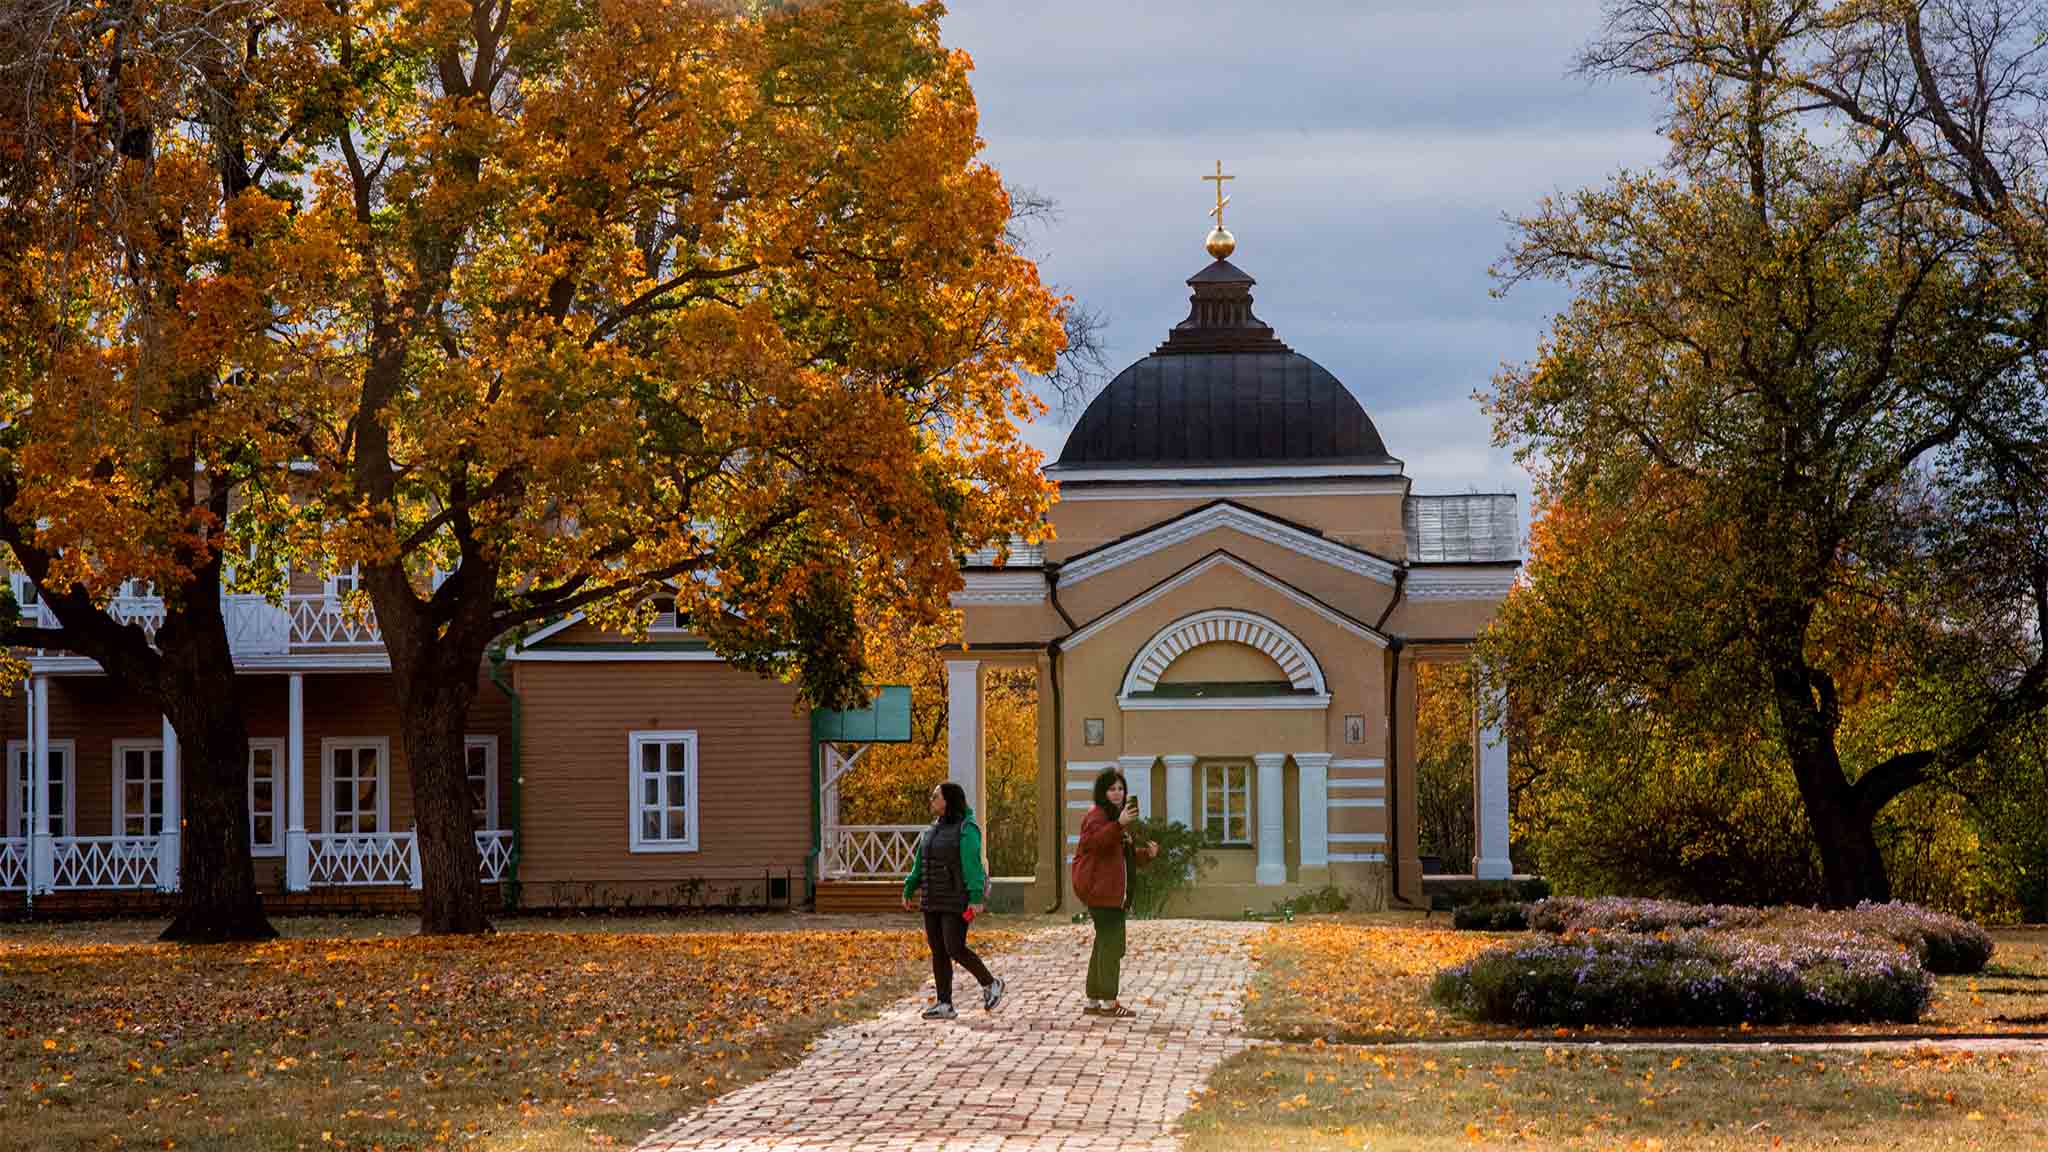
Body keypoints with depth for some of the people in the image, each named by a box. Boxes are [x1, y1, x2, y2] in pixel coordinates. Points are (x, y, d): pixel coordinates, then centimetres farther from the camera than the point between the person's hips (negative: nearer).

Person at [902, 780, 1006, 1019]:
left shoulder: (966, 830, -10)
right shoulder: (933, 830, 15)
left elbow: (973, 865, -18)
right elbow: (920, 864, 16)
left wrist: (976, 898, -25)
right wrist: (908, 890, 9)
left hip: (957, 902, -8)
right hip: (934, 901, 8)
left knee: (955, 949, -13)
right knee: (938, 952, 5)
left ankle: (990, 984, 7)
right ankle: (945, 1005, 7)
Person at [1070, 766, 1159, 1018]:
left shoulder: (1118, 816, 22)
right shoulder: (1097, 815, -10)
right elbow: (1094, 841, -31)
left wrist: (1145, 852, 12)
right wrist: (1119, 825, -43)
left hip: (1115, 891, 10)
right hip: (1099, 888, -10)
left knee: (1105, 943, 13)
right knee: (1112, 942, -12)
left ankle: (1093, 1002, 19)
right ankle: (1108, 1002, -11)